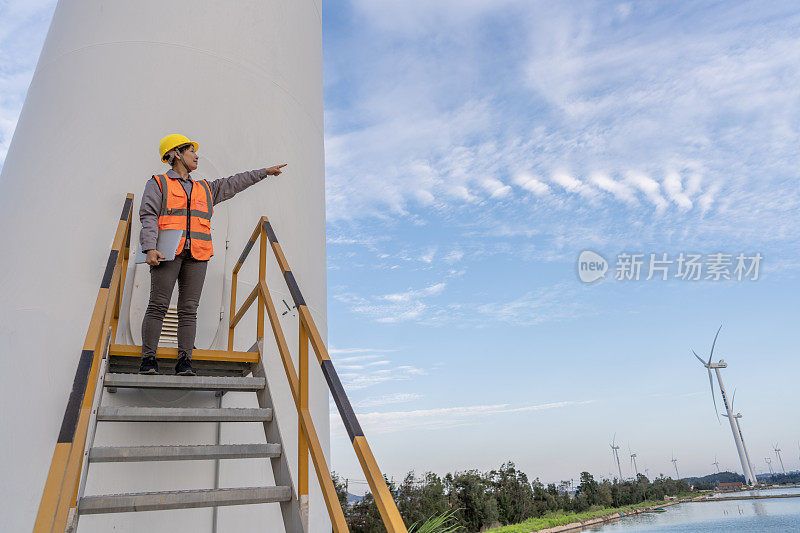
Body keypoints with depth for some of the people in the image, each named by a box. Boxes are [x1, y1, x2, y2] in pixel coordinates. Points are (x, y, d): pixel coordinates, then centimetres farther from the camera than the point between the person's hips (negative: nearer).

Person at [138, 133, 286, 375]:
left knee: (189, 309, -1)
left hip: (196, 255, 4)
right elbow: (148, 216, 0)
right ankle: (148, 359, -3)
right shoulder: (158, 184, 11)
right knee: (158, 305, -8)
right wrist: (150, 248, -15)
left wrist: (265, 172, 30)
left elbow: (233, 183, 30)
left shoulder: (204, 189, 26)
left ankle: (184, 360, 0)